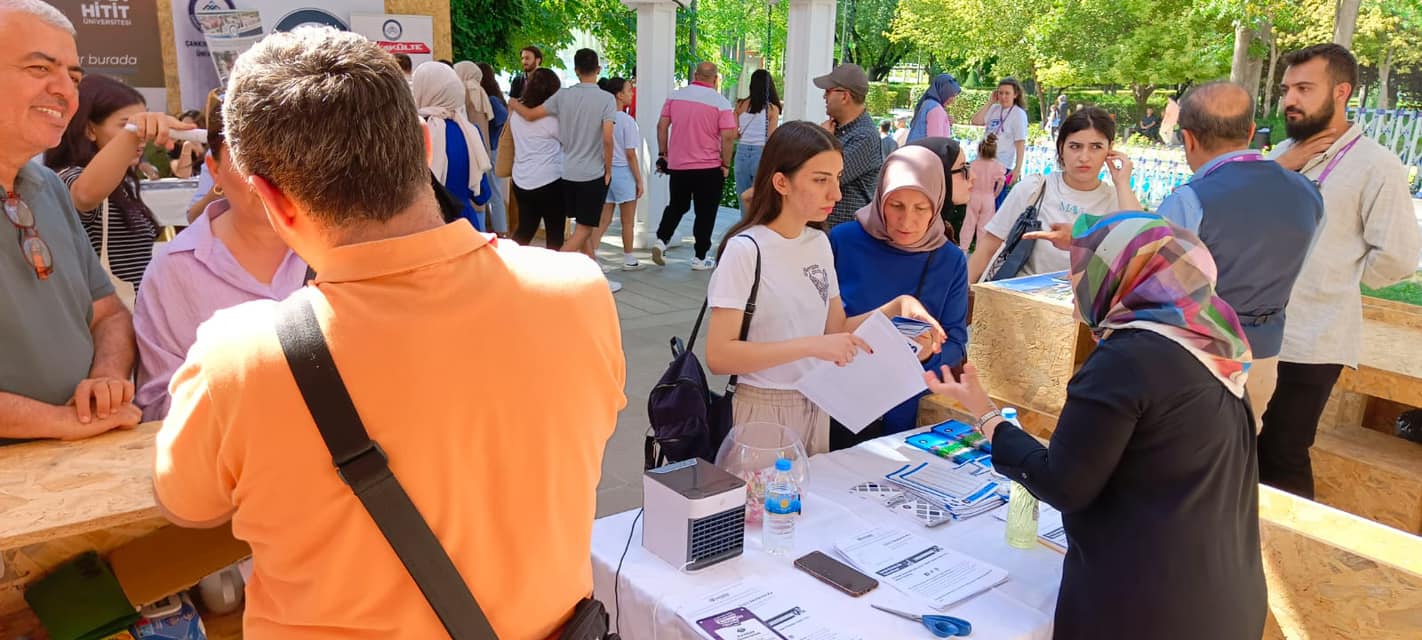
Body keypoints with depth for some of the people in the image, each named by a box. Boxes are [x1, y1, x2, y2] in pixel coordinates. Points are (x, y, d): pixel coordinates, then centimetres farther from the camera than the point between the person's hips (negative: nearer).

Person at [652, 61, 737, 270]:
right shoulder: (721, 103, -9)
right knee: (705, 213, 7)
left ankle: (661, 240, 5)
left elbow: (662, 125, 2)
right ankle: (700, 258, 11)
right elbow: (728, 136, -15)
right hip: (709, 167, -3)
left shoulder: (675, 96, 2)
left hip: (678, 165, 4)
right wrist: (726, 164, -5)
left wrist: (663, 154, 10)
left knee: (676, 206, 21)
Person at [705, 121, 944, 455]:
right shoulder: (746, 249, -17)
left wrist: (896, 306, -4)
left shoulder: (819, 243, 3)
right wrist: (811, 345, -27)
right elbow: (719, 356, -23)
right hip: (763, 410, -6)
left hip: (817, 406, 6)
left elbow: (836, 329, 10)